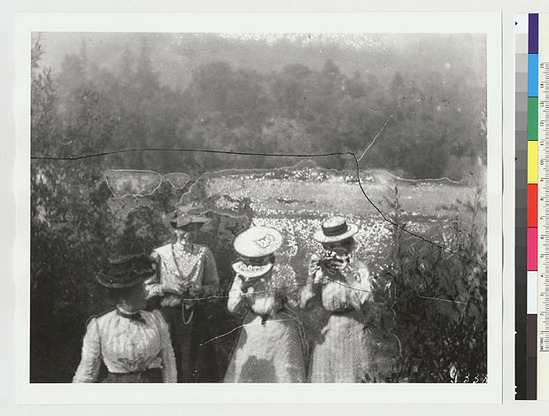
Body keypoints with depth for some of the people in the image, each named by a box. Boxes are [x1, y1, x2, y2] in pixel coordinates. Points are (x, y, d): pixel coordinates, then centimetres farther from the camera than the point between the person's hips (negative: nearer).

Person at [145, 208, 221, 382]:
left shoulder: (204, 253, 2)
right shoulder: (159, 254, -2)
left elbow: (214, 286, 7)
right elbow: (146, 288, 1)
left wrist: (200, 289, -12)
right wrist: (166, 288, -14)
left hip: (196, 316, 1)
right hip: (168, 316, -1)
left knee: (198, 365, 3)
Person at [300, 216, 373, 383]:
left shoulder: (359, 267, -9)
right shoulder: (319, 267, -4)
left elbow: (363, 301, -20)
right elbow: (303, 304, -8)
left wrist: (348, 274, -27)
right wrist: (312, 276, -22)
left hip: (351, 331, -2)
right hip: (326, 333, 2)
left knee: (350, 377, 7)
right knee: (322, 376, 7)